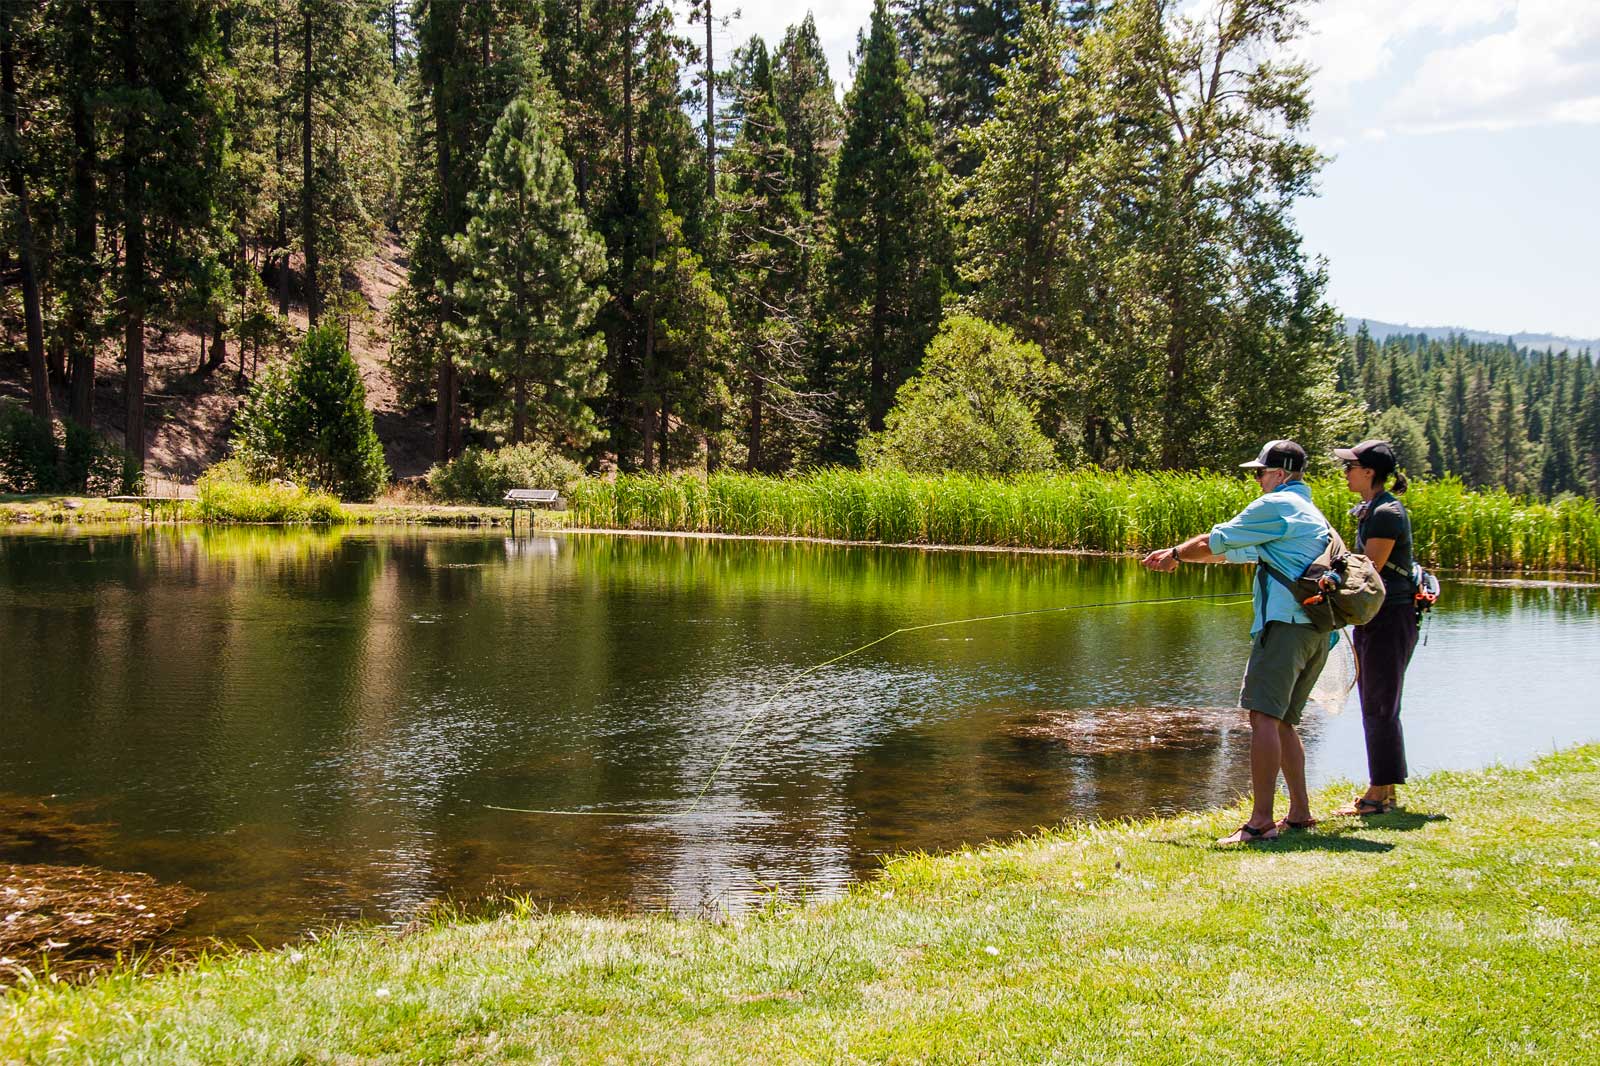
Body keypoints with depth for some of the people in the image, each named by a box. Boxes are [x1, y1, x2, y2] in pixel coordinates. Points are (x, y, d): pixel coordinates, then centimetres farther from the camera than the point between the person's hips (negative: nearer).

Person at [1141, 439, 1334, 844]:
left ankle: (1261, 821, -19)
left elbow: (1215, 543, 2)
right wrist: (1176, 555, 36)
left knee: (1264, 715, -13)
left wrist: (1177, 553, 22)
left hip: (1286, 622, -10)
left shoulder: (1276, 505, -2)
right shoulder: (1311, 513, 28)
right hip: (1317, 629, 10)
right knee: (1282, 721, 15)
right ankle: (1300, 813, 17)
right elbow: (1233, 552, 34)